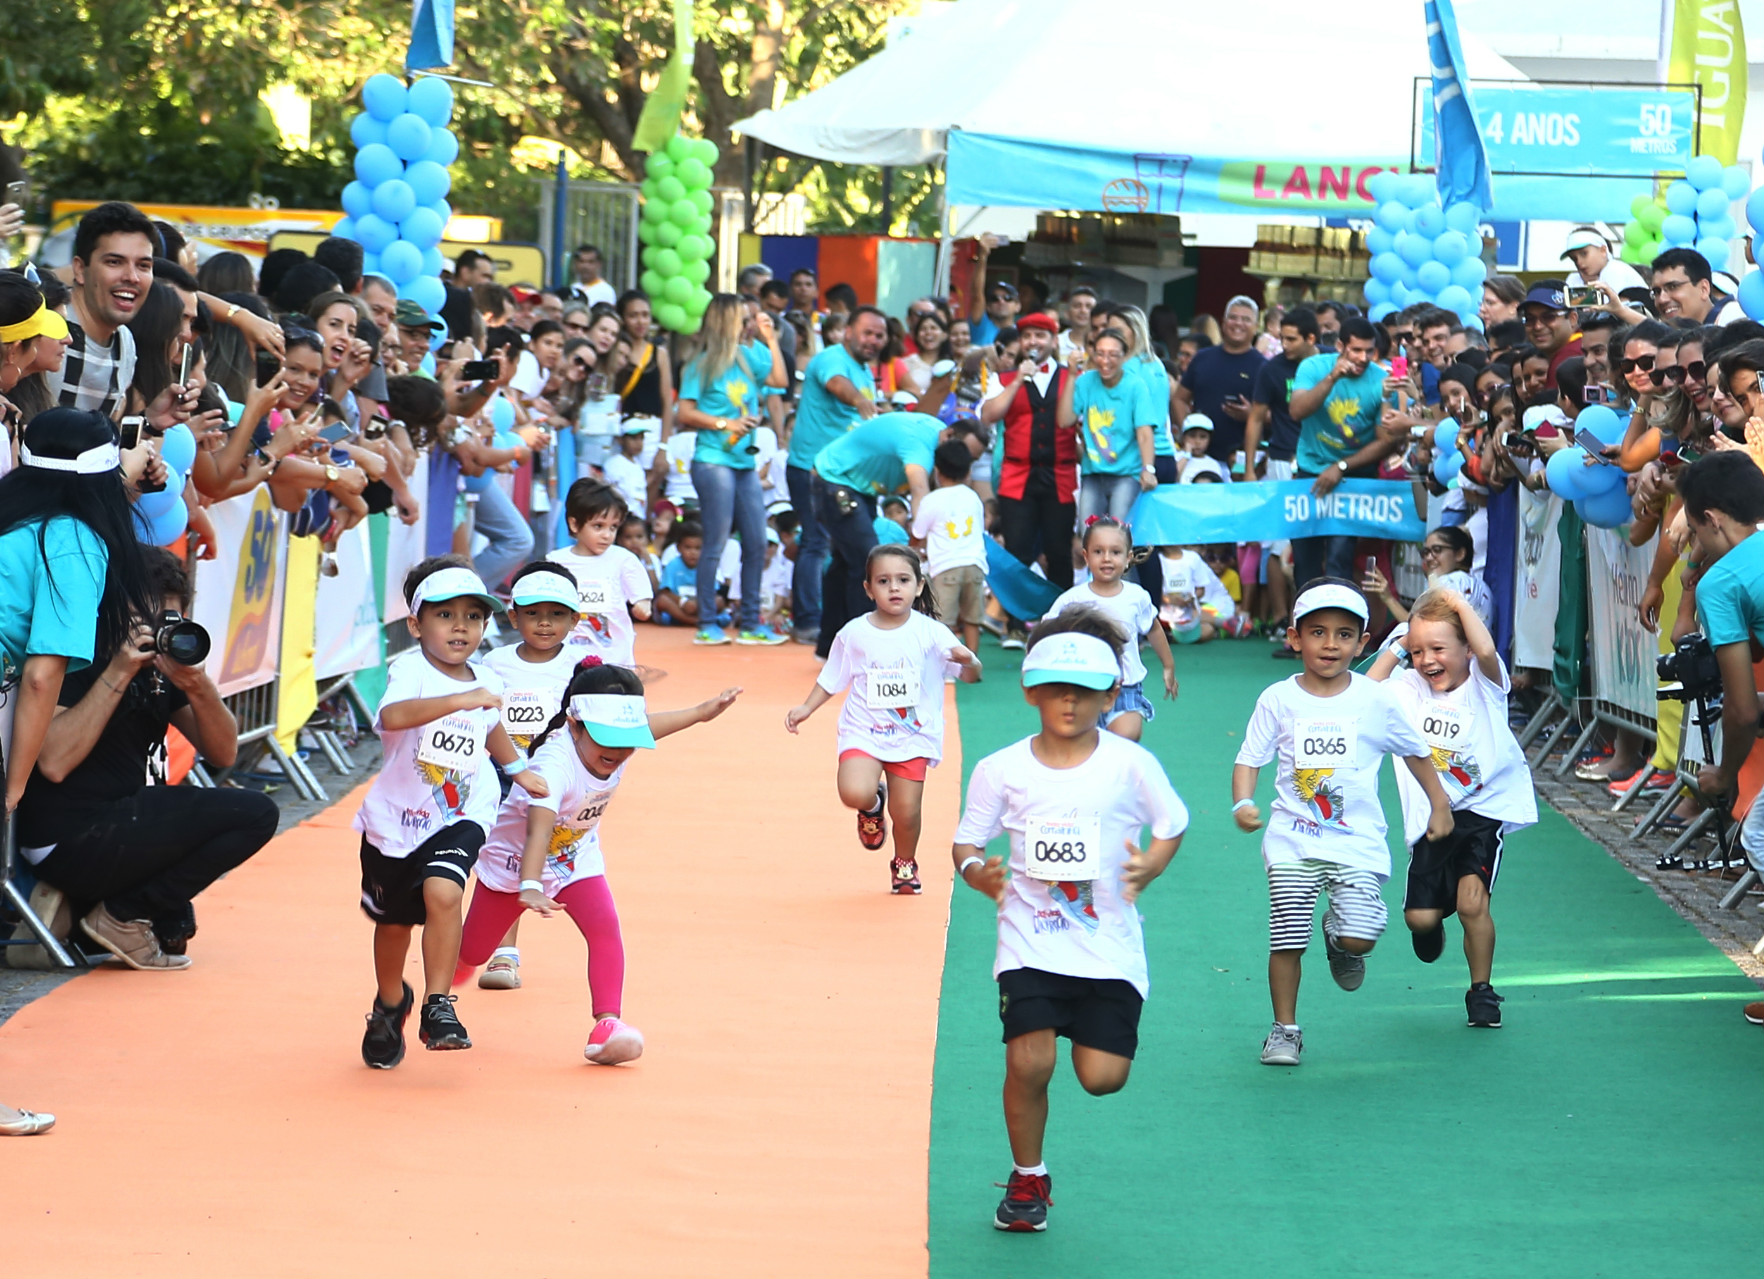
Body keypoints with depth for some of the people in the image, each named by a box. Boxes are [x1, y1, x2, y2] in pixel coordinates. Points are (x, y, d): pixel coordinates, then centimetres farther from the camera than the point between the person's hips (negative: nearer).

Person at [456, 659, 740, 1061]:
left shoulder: (623, 741, -21)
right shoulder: (555, 763, -42)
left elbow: (651, 724, 5)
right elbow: (538, 830, -55)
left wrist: (699, 712, 14)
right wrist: (529, 888, -68)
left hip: (576, 858, 5)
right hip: (514, 859, -4)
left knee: (605, 929, -21)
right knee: (472, 953, 14)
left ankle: (607, 1024, -20)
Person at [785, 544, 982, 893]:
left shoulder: (930, 632, -5)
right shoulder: (854, 633, -1)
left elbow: (971, 675, -7)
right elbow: (832, 679, 12)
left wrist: (968, 661, -28)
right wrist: (806, 708, 2)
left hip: (913, 736, 0)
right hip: (863, 732, 0)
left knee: (906, 812, -1)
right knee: (855, 793, -24)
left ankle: (905, 863, 33)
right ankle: (873, 804, 15)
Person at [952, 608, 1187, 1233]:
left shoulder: (1130, 764, -3)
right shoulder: (1001, 770, -2)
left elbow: (1171, 825, 7)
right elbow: (966, 841, 5)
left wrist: (1148, 869, -12)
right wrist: (976, 871, -18)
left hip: (1109, 942, 0)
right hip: (1030, 941, 0)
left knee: (1102, 1077, -7)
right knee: (1029, 1062, -13)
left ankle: (1088, 1031, 31)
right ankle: (1027, 1179, 11)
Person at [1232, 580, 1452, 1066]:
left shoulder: (1375, 701, 0)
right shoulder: (1278, 700, -1)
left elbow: (1417, 752, 14)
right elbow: (1249, 759, 0)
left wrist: (1440, 806, 20)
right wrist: (1242, 804, -18)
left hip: (1357, 840, 0)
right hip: (1292, 842, 0)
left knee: (1361, 936, -14)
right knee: (1286, 940, -1)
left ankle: (1339, 937, 23)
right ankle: (1284, 1029, 17)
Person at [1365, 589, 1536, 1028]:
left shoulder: (1484, 684, -6)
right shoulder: (1410, 689, 4)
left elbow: (1486, 651, -28)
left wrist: (1459, 604, -15)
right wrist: (1396, 649, -3)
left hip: (1485, 808, -3)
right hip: (1431, 817, 3)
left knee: (1472, 901, -18)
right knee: (1419, 916, -5)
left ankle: (1481, 991, 5)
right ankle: (1432, 927, 35)